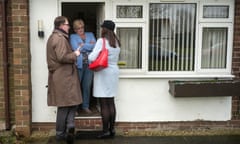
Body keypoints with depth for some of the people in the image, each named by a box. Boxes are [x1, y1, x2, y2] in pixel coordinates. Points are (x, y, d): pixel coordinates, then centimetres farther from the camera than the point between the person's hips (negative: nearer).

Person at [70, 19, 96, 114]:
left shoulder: (90, 35, 16)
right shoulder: (73, 37, 7)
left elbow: (95, 46, 1)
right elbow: (75, 48, -10)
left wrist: (83, 46, -6)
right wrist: (89, 45, -6)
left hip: (89, 64, 3)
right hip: (78, 64, -3)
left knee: (87, 86, 7)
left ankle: (85, 106, 19)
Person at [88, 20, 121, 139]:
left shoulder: (102, 41, -12)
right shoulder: (116, 41, 10)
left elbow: (92, 58, -17)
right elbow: (115, 58, 12)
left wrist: (89, 55, 3)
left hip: (103, 73, -7)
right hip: (114, 72, 7)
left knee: (104, 104, -2)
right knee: (111, 102, 12)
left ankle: (106, 131, 4)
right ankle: (112, 129, 17)